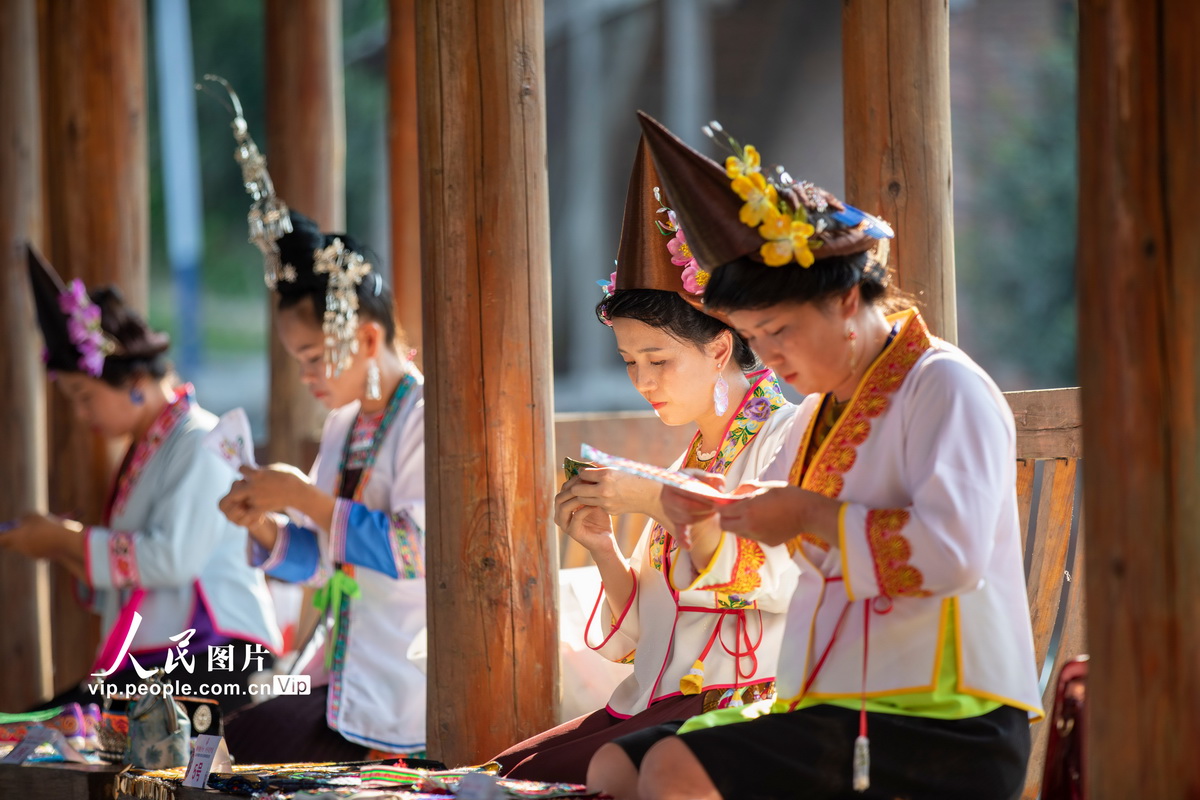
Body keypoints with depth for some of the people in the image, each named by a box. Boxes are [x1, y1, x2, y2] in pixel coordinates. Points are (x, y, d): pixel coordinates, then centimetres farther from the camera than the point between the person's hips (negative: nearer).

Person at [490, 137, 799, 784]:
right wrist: (603, 547, 1)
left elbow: (784, 579, -19)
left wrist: (660, 503, -19)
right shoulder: (689, 461, 21)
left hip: (744, 703, -8)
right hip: (657, 703, 8)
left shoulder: (788, 437, -2)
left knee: (540, 779, -24)